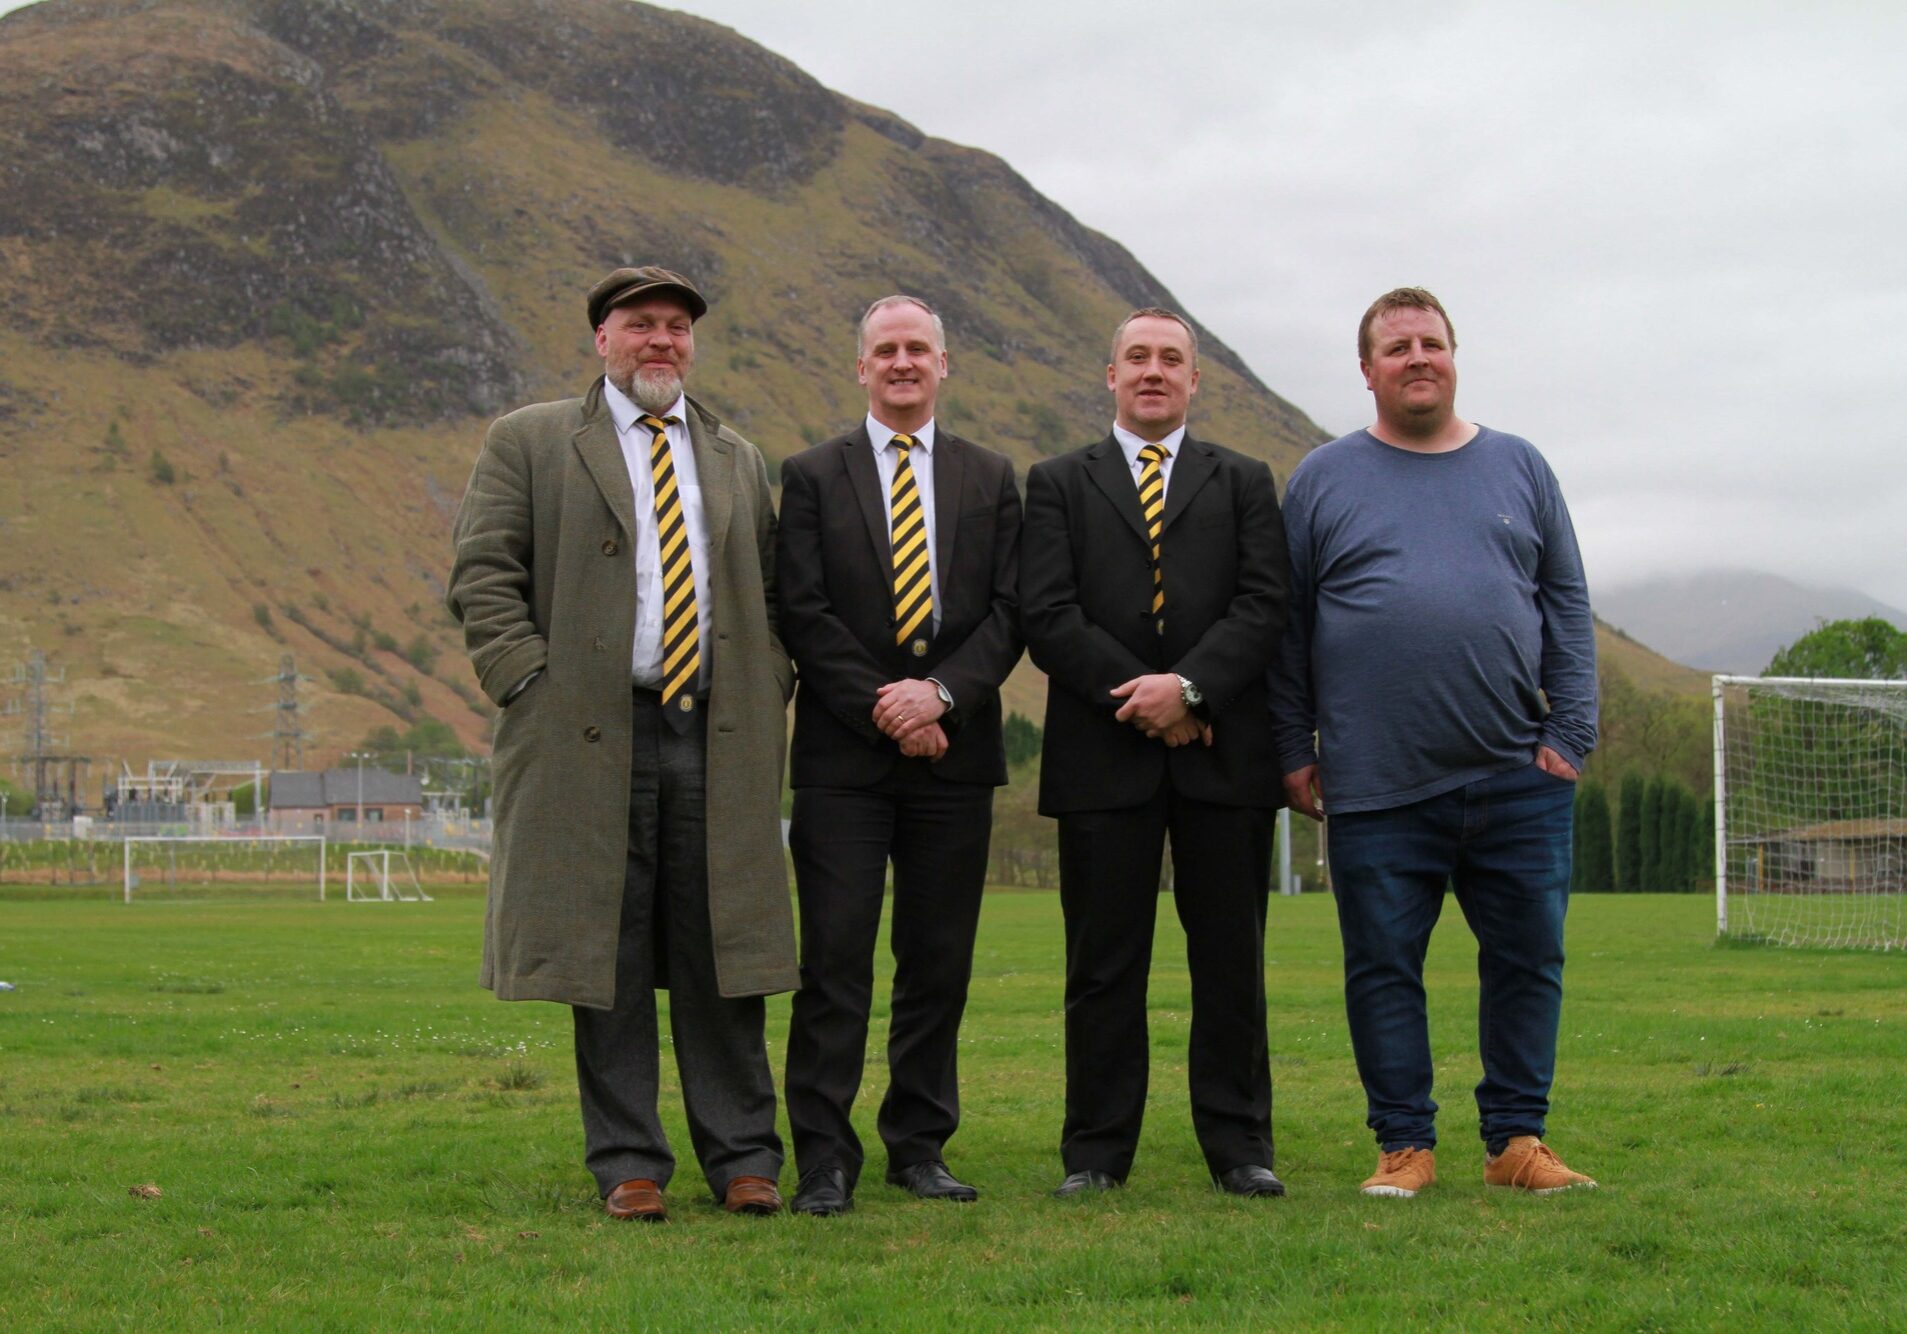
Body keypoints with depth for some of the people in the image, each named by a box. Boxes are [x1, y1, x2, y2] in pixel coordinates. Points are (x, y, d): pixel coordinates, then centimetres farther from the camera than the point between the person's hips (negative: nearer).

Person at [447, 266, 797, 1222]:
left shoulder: (738, 461, 20)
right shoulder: (528, 444, 7)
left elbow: (773, 594, 22)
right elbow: (482, 576, 0)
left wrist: (767, 693, 7)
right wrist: (533, 684, -9)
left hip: (718, 739, 3)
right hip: (591, 738, -3)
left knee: (722, 958, 2)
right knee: (607, 958, 0)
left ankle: (743, 1160, 9)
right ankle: (628, 1166, 9)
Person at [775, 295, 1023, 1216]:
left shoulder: (990, 480, 13)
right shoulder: (811, 476, 7)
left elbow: (1008, 611, 4)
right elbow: (803, 614, -2)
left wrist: (941, 693, -12)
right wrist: (884, 709, -11)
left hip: (953, 750, 2)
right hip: (842, 756, -2)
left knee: (940, 960, 5)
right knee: (835, 959, -5)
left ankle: (920, 1146, 14)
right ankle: (824, 1159, -2)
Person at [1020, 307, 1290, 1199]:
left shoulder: (1245, 483, 14)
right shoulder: (1058, 484, 11)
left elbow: (1264, 608, 0)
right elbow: (1046, 617, -1)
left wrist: (1190, 685, -14)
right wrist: (1139, 697, -11)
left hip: (1223, 754, 1)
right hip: (1102, 757, -1)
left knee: (1232, 959, 4)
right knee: (1103, 963, 2)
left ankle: (1239, 1146, 10)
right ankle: (1096, 1151, 8)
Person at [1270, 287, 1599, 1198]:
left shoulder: (1518, 468, 12)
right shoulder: (1325, 479, 7)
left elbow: (1567, 608, 11)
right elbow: (1286, 627, 7)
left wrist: (1569, 734, 2)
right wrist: (1295, 751, 2)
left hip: (1517, 781, 2)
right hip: (1378, 786, -1)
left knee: (1528, 960, 3)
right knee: (1383, 968, 2)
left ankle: (1517, 1140, 15)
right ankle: (1405, 1144, 13)